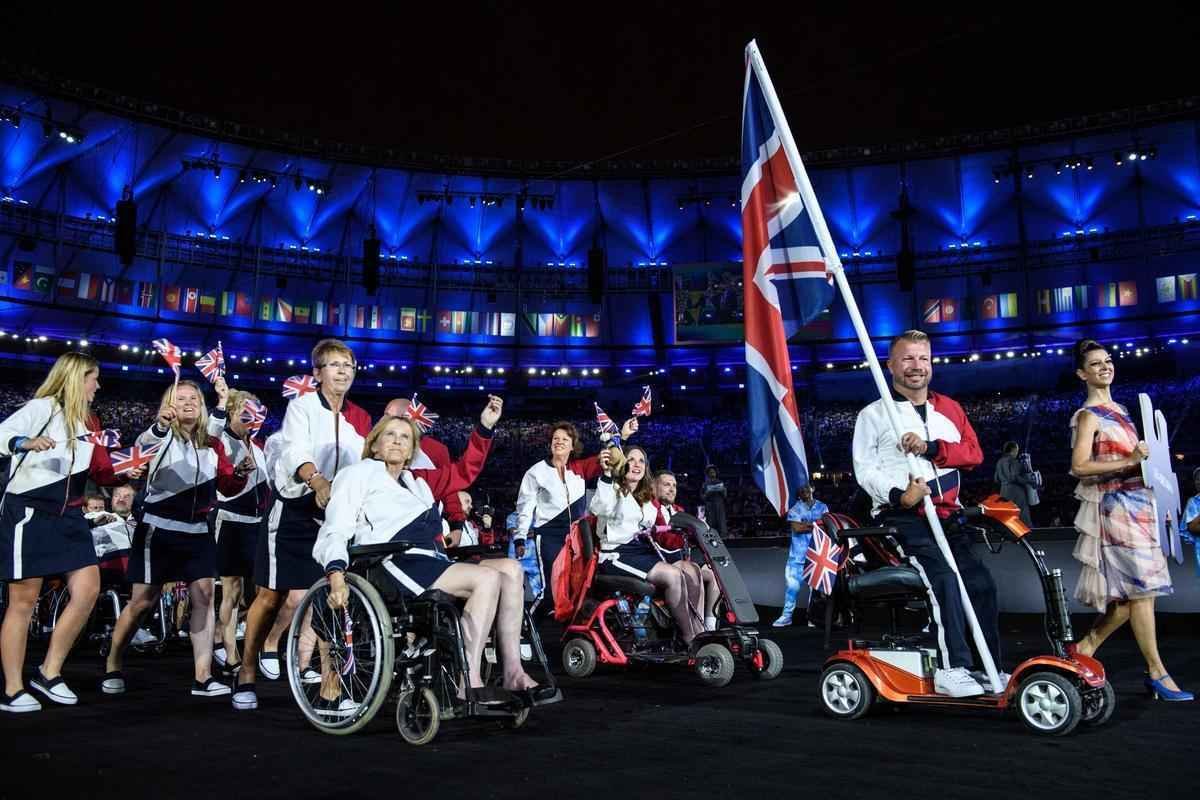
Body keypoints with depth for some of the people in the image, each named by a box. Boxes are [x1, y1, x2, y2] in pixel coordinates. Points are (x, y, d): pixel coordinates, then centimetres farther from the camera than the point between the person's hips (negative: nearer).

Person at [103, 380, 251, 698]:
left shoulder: (212, 445, 9)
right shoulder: (162, 435, -4)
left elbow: (227, 487, 9)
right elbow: (139, 448, -27)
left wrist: (240, 473, -13)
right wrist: (159, 426, -49)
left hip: (197, 530, 4)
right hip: (158, 529, -4)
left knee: (203, 597, -4)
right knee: (143, 601, 2)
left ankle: (203, 677, -1)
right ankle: (112, 667, 23)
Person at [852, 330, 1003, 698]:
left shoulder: (949, 409, 17)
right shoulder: (873, 415, 3)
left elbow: (974, 453, 5)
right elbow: (865, 469, -6)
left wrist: (930, 447, -13)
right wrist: (898, 495, -24)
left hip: (946, 514, 6)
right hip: (902, 517, -5)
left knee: (981, 582, -1)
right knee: (944, 578, -24)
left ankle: (991, 669, 10)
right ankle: (952, 669, -19)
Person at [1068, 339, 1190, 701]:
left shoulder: (1118, 409, 17)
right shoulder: (1088, 416, -8)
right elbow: (1079, 467, -18)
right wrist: (1128, 462, -22)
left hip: (1137, 504, 9)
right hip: (1116, 506, -9)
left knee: (1132, 591, 8)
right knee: (1141, 588, -7)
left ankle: (1087, 645, 19)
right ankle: (1157, 673, 0)